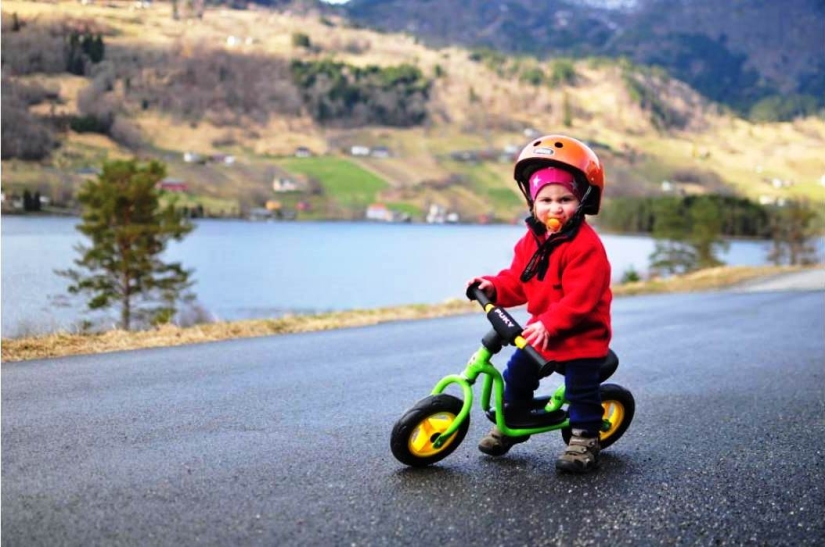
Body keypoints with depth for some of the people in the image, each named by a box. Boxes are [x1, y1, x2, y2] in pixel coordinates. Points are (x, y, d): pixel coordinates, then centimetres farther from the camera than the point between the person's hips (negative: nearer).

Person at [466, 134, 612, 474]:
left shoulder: (586, 246, -24)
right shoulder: (531, 241, 2)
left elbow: (580, 297, -29)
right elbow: (517, 281, 10)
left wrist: (549, 325, -36)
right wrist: (493, 287, -9)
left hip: (582, 336, -7)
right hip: (540, 330, 7)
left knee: (580, 389, -3)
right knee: (516, 373, 11)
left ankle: (585, 441, 11)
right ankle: (512, 424, 31)